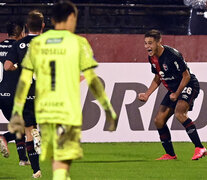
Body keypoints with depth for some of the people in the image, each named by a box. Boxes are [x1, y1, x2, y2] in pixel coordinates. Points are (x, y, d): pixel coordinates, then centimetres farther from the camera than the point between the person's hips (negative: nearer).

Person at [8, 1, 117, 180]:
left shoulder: (37, 44, 8)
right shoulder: (78, 43, -3)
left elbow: (24, 80, 6)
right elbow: (92, 80, -4)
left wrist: (17, 112, 9)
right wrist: (108, 109, 4)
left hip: (44, 111, 4)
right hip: (69, 111, -4)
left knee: (57, 159, 17)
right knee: (62, 164, -7)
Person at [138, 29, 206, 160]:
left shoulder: (173, 55, -24)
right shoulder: (152, 58, 1)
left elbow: (186, 76, -18)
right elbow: (157, 78, 16)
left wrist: (177, 94, -20)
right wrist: (147, 94, 7)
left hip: (188, 86, -9)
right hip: (173, 89, 9)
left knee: (179, 113, -32)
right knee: (159, 120, 2)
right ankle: (170, 154, 13)